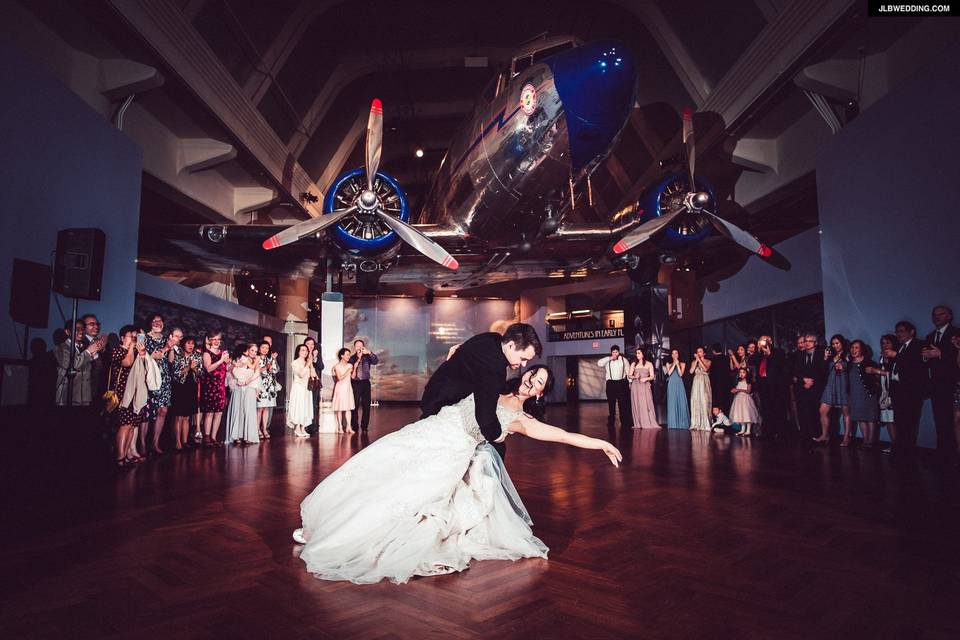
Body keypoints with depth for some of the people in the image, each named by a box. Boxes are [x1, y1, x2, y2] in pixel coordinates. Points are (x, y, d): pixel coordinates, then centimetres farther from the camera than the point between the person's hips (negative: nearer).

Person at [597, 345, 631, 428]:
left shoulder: (623, 360, 4)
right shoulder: (607, 360, 3)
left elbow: (628, 371, 7)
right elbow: (599, 364, -14)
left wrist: (630, 382, 3)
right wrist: (610, 358, -16)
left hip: (621, 383, 0)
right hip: (611, 383, 0)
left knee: (623, 403, 1)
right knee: (611, 403, 7)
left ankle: (624, 421, 10)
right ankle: (611, 421, 16)